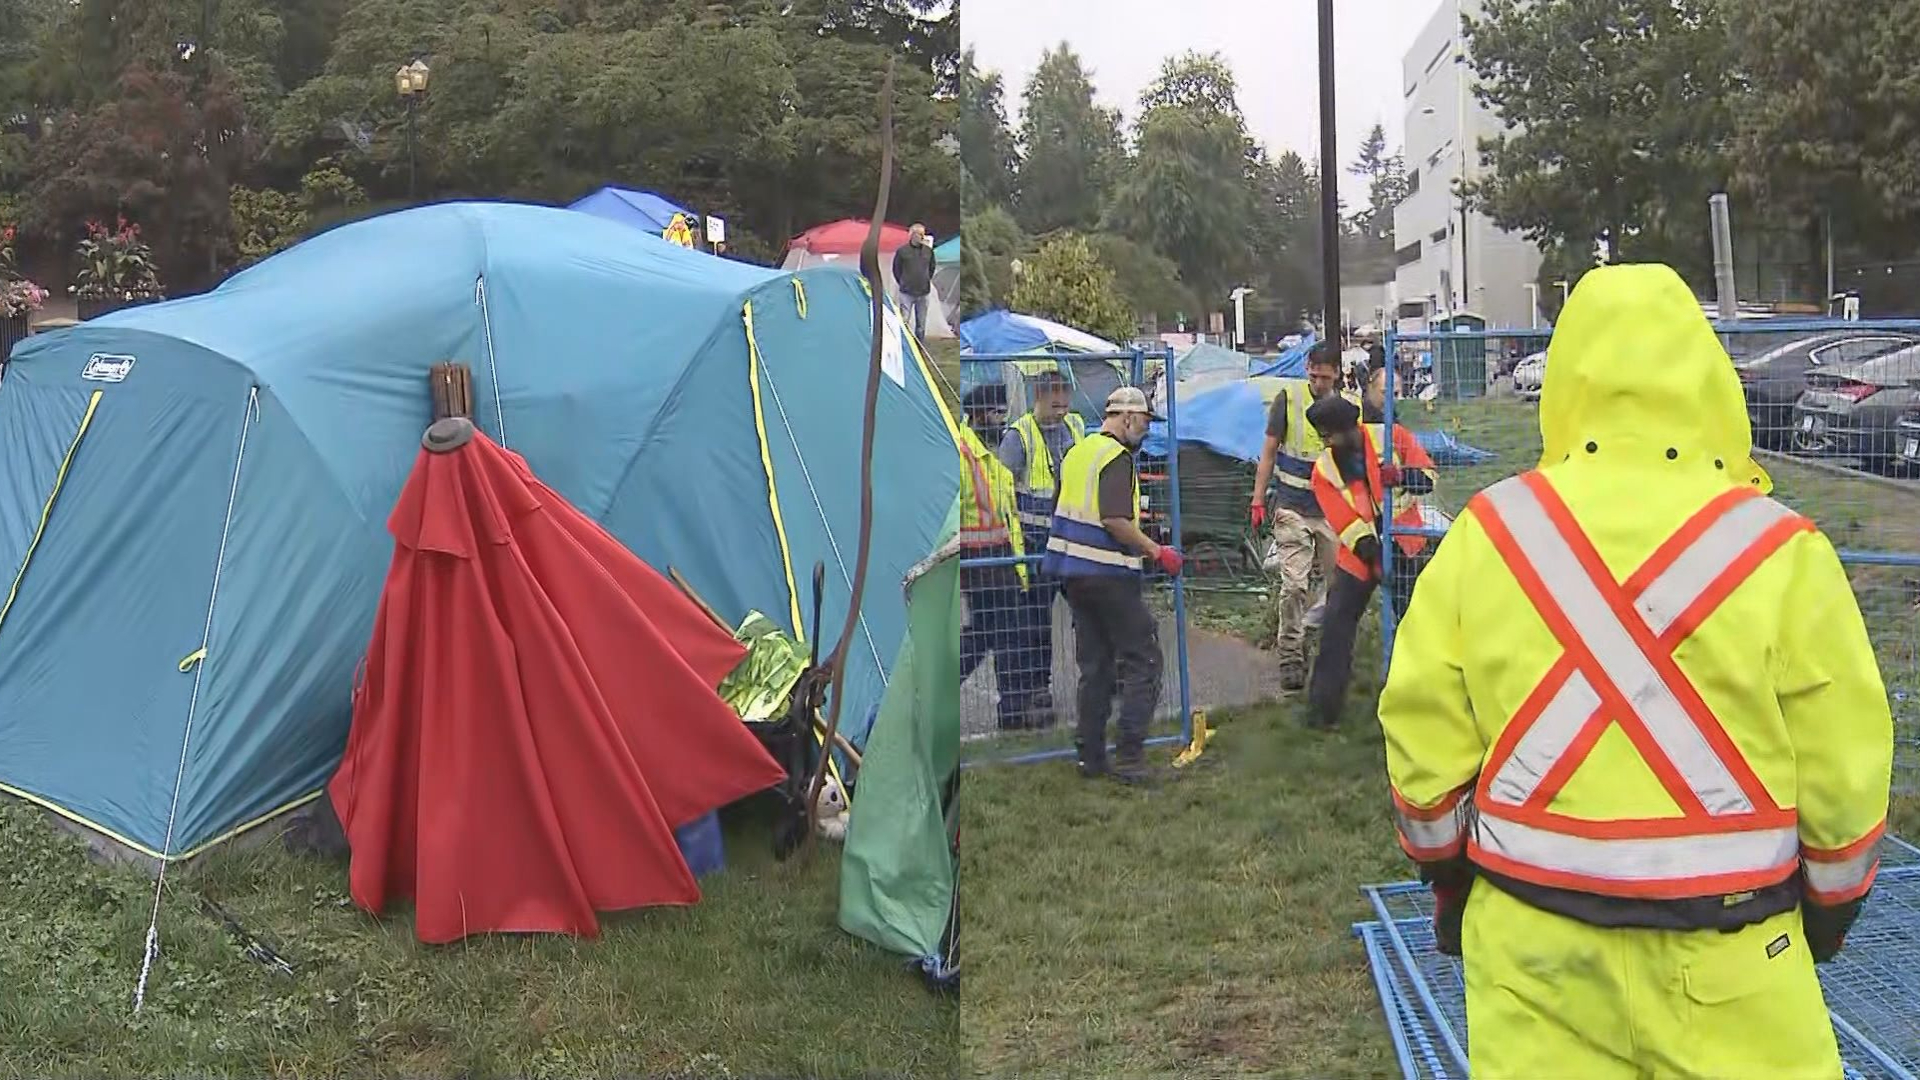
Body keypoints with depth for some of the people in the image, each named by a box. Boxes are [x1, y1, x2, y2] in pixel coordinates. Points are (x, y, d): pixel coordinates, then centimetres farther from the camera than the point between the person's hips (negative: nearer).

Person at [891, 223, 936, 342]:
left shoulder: (928, 251, 3)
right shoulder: (902, 250, -6)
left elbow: (931, 268, 17)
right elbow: (896, 269, 5)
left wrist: (926, 281, 13)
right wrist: (902, 283, 7)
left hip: (923, 292, 3)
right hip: (906, 292, -3)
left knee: (921, 323, 9)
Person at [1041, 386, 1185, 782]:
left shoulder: (1076, 452, 15)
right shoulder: (1118, 457, -12)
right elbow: (1115, 520, -23)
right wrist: (1156, 552, -15)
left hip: (1071, 571, 9)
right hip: (1109, 574, -9)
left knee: (1095, 666, 14)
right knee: (1142, 660, -1)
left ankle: (1091, 756, 16)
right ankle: (1129, 757, -4)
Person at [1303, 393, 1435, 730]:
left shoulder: (1392, 438, -10)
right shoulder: (1324, 469, -6)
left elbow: (1428, 477, -8)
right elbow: (1344, 524, -10)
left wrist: (1400, 476, -29)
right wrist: (1372, 552, -21)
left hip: (1405, 547, -1)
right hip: (1358, 552, 1)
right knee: (1337, 624, -5)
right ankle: (1323, 705, 2)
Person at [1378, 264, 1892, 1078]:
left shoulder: (1488, 532, -6)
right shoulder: (1778, 549, -11)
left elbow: (1422, 729, -2)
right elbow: (1844, 766, -4)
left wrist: (1448, 872, 14)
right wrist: (1833, 898, 14)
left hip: (1530, 937, 2)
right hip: (1721, 950, -1)